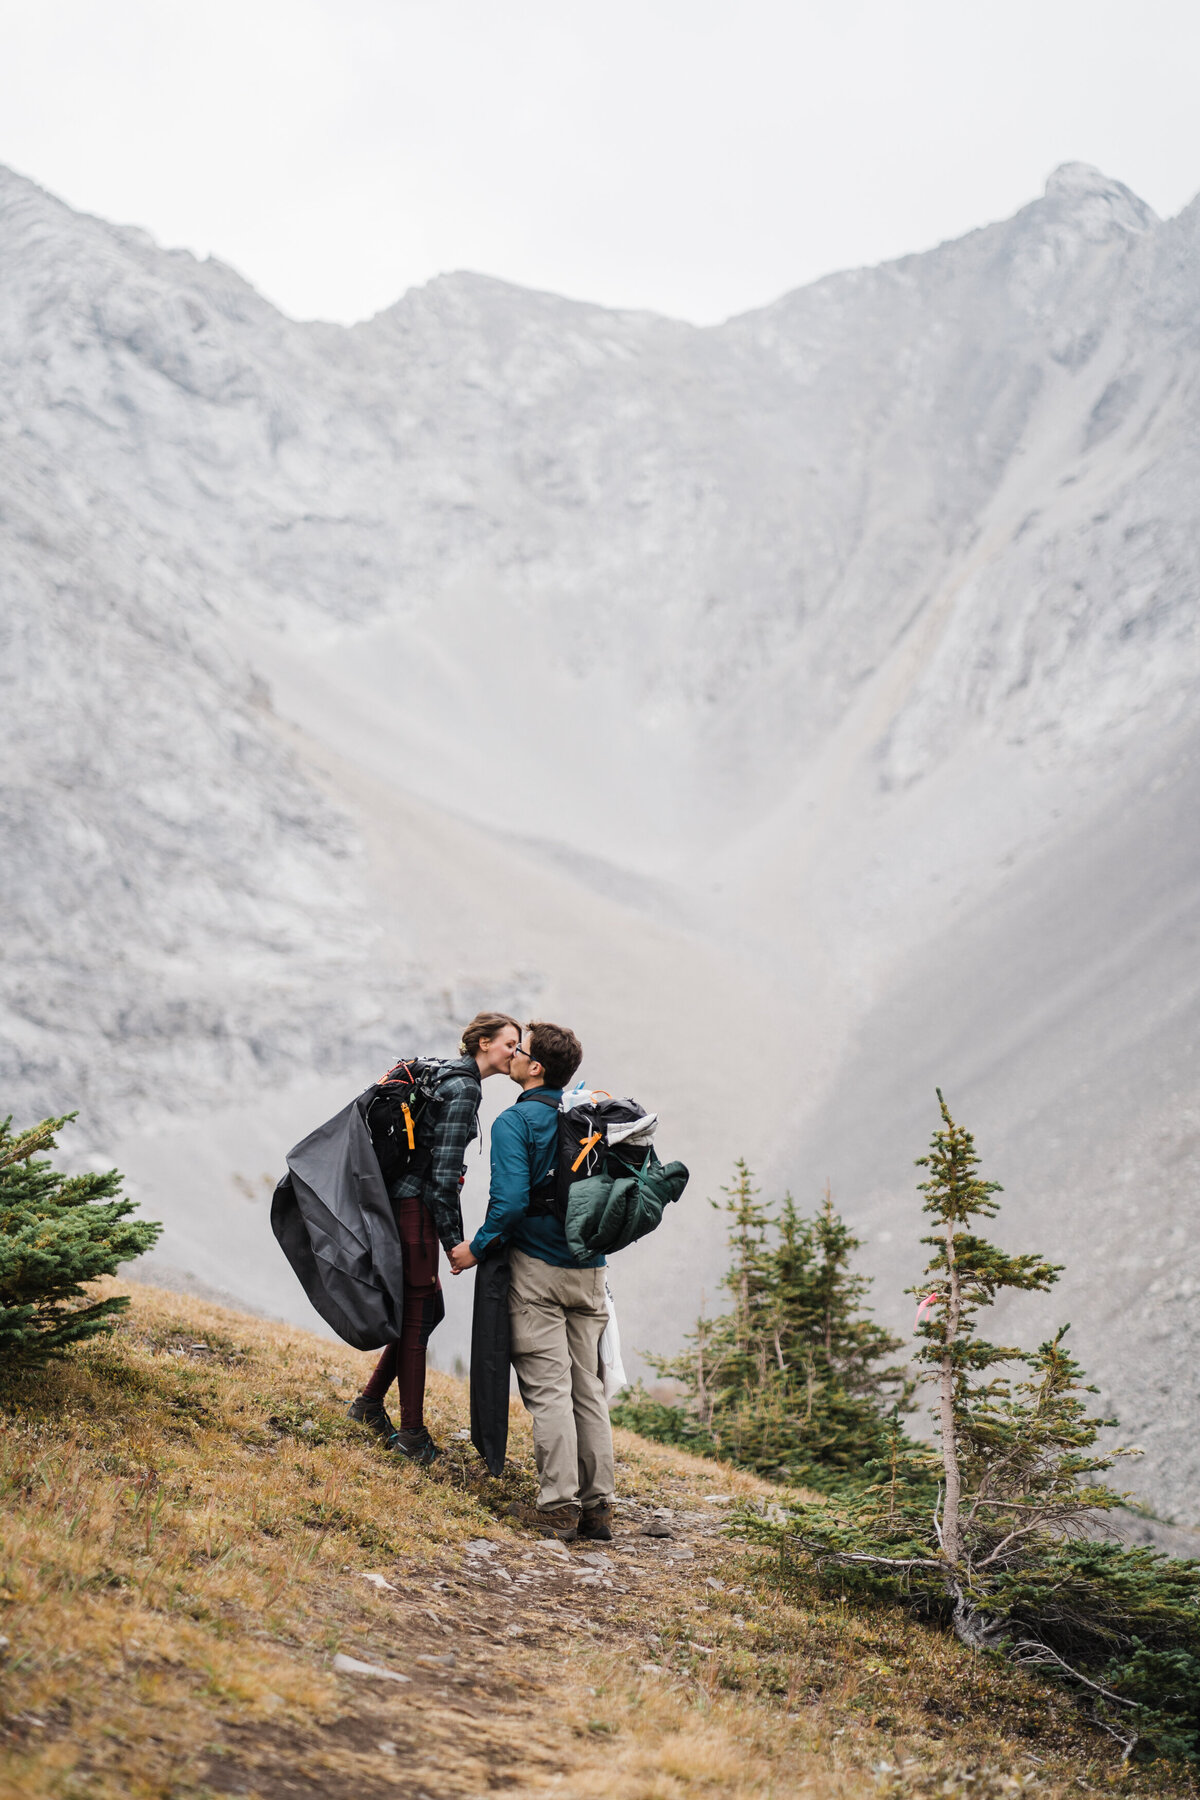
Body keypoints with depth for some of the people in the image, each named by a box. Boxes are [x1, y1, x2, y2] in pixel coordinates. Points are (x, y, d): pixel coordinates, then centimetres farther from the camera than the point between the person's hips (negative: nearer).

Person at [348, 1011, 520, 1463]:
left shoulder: (448, 1078, 16)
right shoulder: (463, 1088, -15)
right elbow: (444, 1169, -19)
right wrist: (455, 1240, -15)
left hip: (404, 1201, 10)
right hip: (417, 1206, -10)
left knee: (428, 1308, 15)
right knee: (418, 1313, -3)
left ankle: (370, 1399, 22)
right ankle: (411, 1432, 2)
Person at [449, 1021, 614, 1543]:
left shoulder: (515, 1122, -9)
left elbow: (511, 1200, -19)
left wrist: (477, 1247, -7)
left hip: (537, 1268, -6)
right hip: (589, 1271, 6)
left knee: (549, 1388, -5)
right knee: (588, 1387, 9)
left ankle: (559, 1508, -7)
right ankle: (597, 1506, 10)